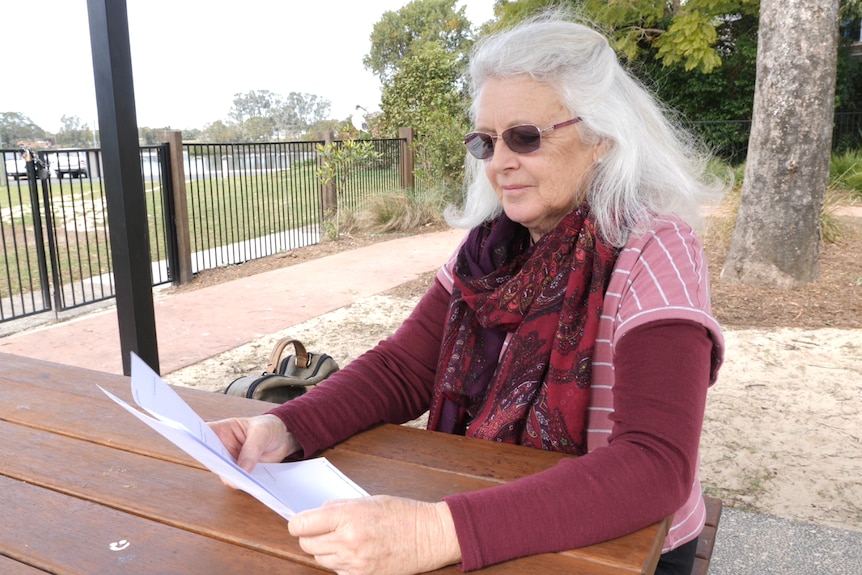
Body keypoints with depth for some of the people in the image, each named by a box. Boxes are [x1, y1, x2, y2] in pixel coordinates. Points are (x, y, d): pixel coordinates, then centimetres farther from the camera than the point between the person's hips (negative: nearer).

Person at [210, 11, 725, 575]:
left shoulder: (654, 253, -18)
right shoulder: (492, 243, -1)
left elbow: (655, 465, -28)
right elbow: (403, 368, -3)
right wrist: (287, 428, -20)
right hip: (488, 529, 4)